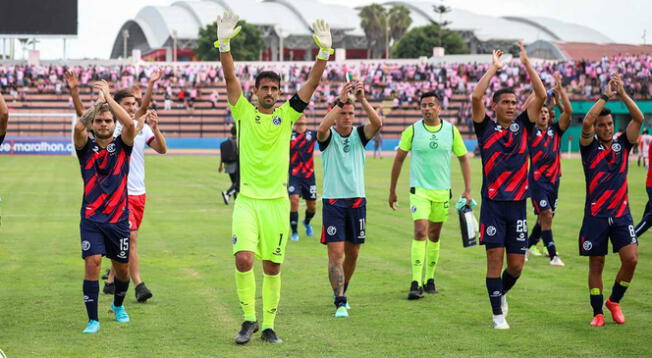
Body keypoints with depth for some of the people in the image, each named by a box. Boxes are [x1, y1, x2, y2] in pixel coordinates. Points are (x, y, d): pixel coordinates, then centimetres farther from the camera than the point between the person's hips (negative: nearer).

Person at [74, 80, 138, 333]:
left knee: (122, 268, 11)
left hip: (118, 218, 1)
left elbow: (129, 124, -18)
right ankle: (93, 320, -8)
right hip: (91, 218, -1)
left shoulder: (122, 146, 3)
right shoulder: (86, 147, 3)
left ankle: (118, 305, 41)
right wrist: (98, 101, -12)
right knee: (92, 263, -16)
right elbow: (78, 127, -19)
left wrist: (108, 97, -13)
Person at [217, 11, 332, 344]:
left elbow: (312, 83, -2)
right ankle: (248, 319, 3)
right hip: (247, 200, -1)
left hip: (277, 201, 1)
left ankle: (268, 325, 16)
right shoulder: (244, 111, 3)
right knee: (243, 259, -15)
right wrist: (224, 44, -21)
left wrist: (324, 51, -15)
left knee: (272, 266, 5)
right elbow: (230, 78, -8)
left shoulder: (287, 114, 6)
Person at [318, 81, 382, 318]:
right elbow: (322, 128, -28)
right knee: (335, 253, -10)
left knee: (352, 253, 12)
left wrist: (362, 99, -27)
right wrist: (340, 101, -33)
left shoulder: (359, 135, 5)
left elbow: (377, 124, -16)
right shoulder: (328, 137, -3)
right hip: (333, 202, -3)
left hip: (357, 200, 3)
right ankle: (340, 302, -10)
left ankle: (342, 291, 33)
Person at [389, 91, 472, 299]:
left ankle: (430, 279, 23)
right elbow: (399, 159, 5)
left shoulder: (451, 130, 2)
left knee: (434, 236, 10)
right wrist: (392, 191, 7)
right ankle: (416, 284, -18)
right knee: (420, 232, -16)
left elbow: (463, 159, 10)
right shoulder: (412, 131, -3)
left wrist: (467, 190, 5)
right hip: (419, 190, -3)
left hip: (442, 191, 3)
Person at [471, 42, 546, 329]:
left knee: (516, 265, 4)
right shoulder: (486, 128, 2)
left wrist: (527, 64, -4)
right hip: (493, 203, -3)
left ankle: (502, 292, 34)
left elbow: (541, 96, -1)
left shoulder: (522, 126, 9)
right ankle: (498, 314, 4)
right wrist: (494, 68, -8)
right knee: (495, 259, -5)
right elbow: (476, 97, -14)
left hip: (518, 203, 3)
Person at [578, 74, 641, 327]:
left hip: (621, 213, 2)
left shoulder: (622, 144, 10)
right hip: (595, 214, -2)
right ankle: (598, 313, 12)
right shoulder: (589, 146, 2)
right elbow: (586, 122, -17)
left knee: (631, 259, -10)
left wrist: (622, 93, -10)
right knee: (596, 265, 1)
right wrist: (605, 96, -13)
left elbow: (639, 118, -3)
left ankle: (614, 301, 12)